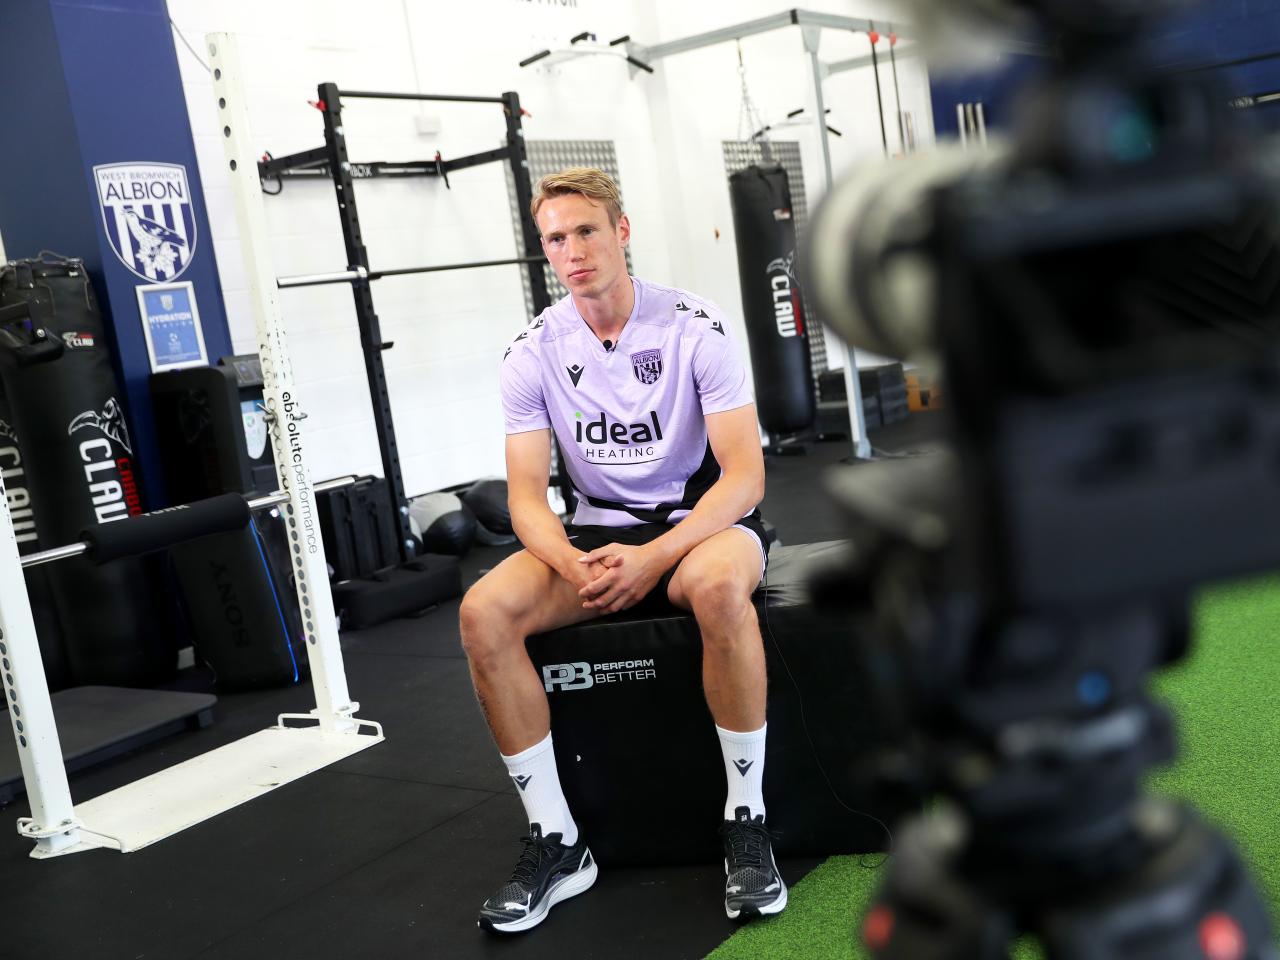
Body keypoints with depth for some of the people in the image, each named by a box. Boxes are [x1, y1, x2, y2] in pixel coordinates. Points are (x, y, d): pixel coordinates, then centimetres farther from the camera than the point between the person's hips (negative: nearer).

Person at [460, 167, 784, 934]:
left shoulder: (695, 329, -12)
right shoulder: (534, 354, -3)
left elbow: (744, 476, -16)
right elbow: (527, 495, -5)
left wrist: (654, 558, -30)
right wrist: (571, 565, -27)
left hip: (701, 521, -3)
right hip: (599, 532, 3)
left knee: (716, 585, -40)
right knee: (483, 612, -24)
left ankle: (747, 821, -20)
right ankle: (558, 844, -12)